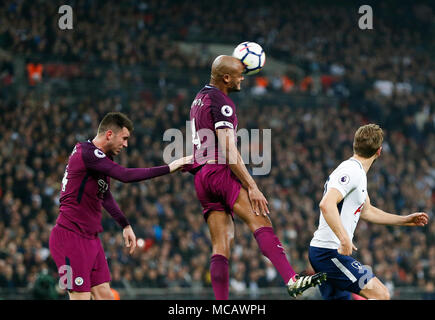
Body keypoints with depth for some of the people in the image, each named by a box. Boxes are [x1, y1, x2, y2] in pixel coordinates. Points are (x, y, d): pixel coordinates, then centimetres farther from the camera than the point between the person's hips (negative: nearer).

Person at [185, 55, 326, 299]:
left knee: (222, 247, 5)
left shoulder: (200, 98, 20)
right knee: (260, 222, -25)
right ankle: (292, 281, -44)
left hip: (201, 178, 10)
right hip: (220, 171, -10)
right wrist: (252, 187, -18)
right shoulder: (221, 102, -8)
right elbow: (229, 151, -16)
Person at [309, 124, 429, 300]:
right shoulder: (351, 172, -15)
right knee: (381, 295, -12)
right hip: (330, 251, -10)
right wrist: (345, 239, -33)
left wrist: (405, 220, 33)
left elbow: (366, 211, 30)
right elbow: (326, 205, -28)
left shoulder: (357, 173, 17)